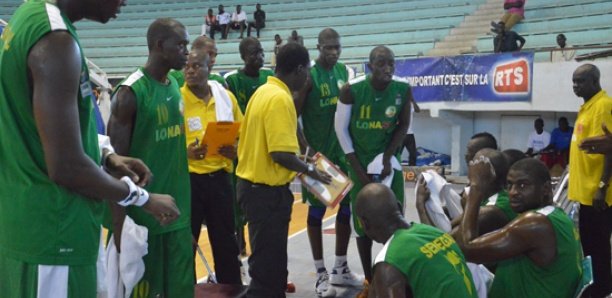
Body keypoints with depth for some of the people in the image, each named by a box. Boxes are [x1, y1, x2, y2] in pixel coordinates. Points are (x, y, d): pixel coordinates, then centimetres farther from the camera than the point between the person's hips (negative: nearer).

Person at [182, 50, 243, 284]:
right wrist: (185, 152, -22)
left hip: (220, 177, 3)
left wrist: (235, 150, -6)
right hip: (188, 179, -3)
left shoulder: (226, 97, 5)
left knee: (225, 242, 13)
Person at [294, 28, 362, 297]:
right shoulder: (309, 76, -13)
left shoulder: (344, 72, 7)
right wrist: (306, 150, -18)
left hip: (343, 151, 7)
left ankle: (341, 269, 25)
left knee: (348, 207, 11)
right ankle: (321, 273, 14)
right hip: (318, 153, -6)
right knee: (317, 210, 3)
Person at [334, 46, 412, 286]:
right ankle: (369, 279, 20)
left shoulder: (403, 90, -11)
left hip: (388, 161, 2)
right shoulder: (351, 90, -17)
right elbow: (341, 129, -8)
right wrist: (358, 167, -9)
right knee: (362, 223, 4)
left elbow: (403, 126, 1)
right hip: (359, 163, -1)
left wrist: (387, 158, -9)